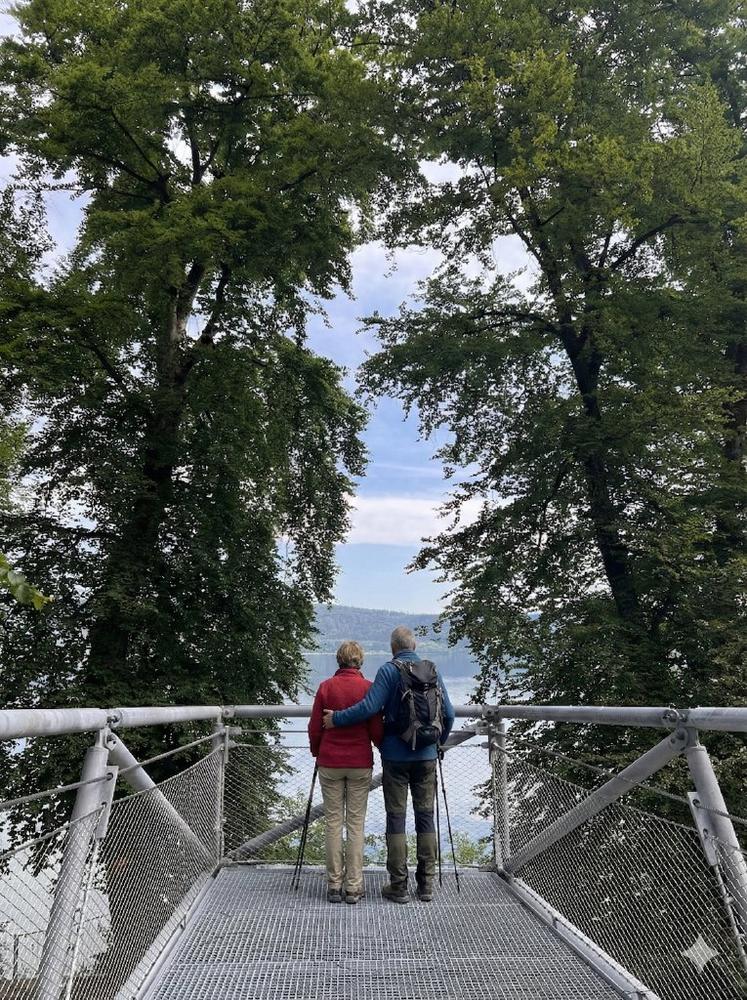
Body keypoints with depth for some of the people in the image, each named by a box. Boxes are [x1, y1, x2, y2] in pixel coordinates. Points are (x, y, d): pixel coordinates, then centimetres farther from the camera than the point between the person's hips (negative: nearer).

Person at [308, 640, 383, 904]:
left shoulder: (326, 687, -3)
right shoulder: (368, 688, -5)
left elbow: (314, 728, 0)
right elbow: (376, 731, -4)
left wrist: (317, 753, 18)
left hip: (330, 762, 1)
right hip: (360, 763, -1)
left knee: (333, 821, 8)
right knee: (356, 823, 6)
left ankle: (334, 886, 13)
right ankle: (353, 887, 9)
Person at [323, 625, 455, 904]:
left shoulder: (388, 671, -9)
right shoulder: (432, 671, 4)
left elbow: (369, 707, -20)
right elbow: (448, 714, 6)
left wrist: (336, 718, -9)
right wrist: (439, 742, 22)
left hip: (396, 755, -3)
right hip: (426, 756, 4)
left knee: (396, 817, 5)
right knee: (425, 816, 11)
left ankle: (399, 886, 10)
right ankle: (426, 884, 17)